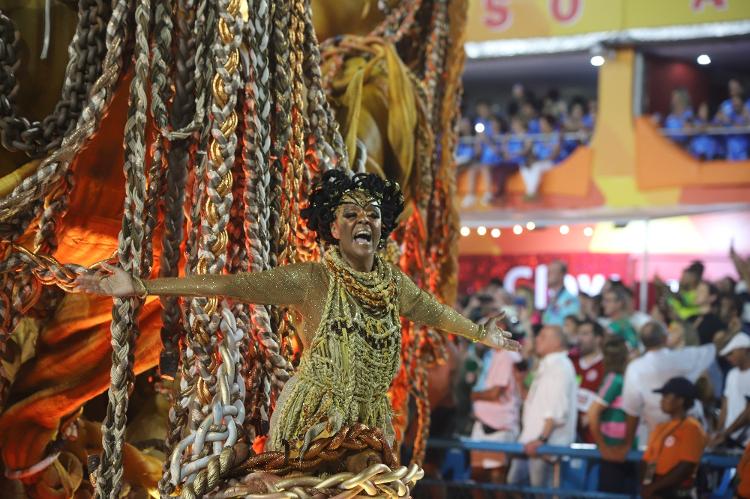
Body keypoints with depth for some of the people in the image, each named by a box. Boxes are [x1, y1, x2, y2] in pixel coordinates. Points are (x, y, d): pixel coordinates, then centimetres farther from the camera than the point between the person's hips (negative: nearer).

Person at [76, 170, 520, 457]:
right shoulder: (312, 281, -13)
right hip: (313, 423, -5)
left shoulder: (392, 281, 3)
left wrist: (481, 333, 38)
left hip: (371, 424, 5)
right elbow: (226, 284, -18)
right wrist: (140, 287, -23)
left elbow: (435, 312, 23)